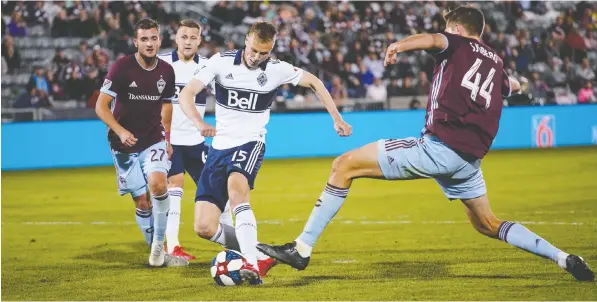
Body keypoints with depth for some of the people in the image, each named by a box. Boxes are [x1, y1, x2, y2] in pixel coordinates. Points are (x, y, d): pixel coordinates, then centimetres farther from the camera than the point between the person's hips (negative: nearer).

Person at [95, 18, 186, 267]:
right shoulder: (122, 67, -13)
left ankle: (159, 245, -10)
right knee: (142, 202, -1)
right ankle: (156, 252, 15)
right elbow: (101, 106, -13)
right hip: (125, 144, -2)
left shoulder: (166, 71, -1)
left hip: (153, 141, 2)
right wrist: (120, 131, -27)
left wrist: (167, 139, 18)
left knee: (158, 184, -24)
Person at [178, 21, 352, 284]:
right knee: (204, 228, -8)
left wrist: (337, 119, 10)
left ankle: (253, 264, -41)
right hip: (219, 147, 3)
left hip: (250, 144, -3)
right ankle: (259, 255, 11)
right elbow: (186, 94, -11)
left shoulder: (277, 69, -4)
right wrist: (200, 123, -30)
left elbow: (314, 82, 12)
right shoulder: (221, 62, -6)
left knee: (236, 186, -38)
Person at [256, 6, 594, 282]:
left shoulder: (458, 44, 6)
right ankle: (564, 259, 16)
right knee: (487, 224, 27)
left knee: (345, 165, -3)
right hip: (470, 158, 7)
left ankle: (302, 249, -9)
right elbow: (513, 85, 47)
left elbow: (433, 40, -19)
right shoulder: (496, 61, 23)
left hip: (439, 146, -7)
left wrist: (399, 45, -35)